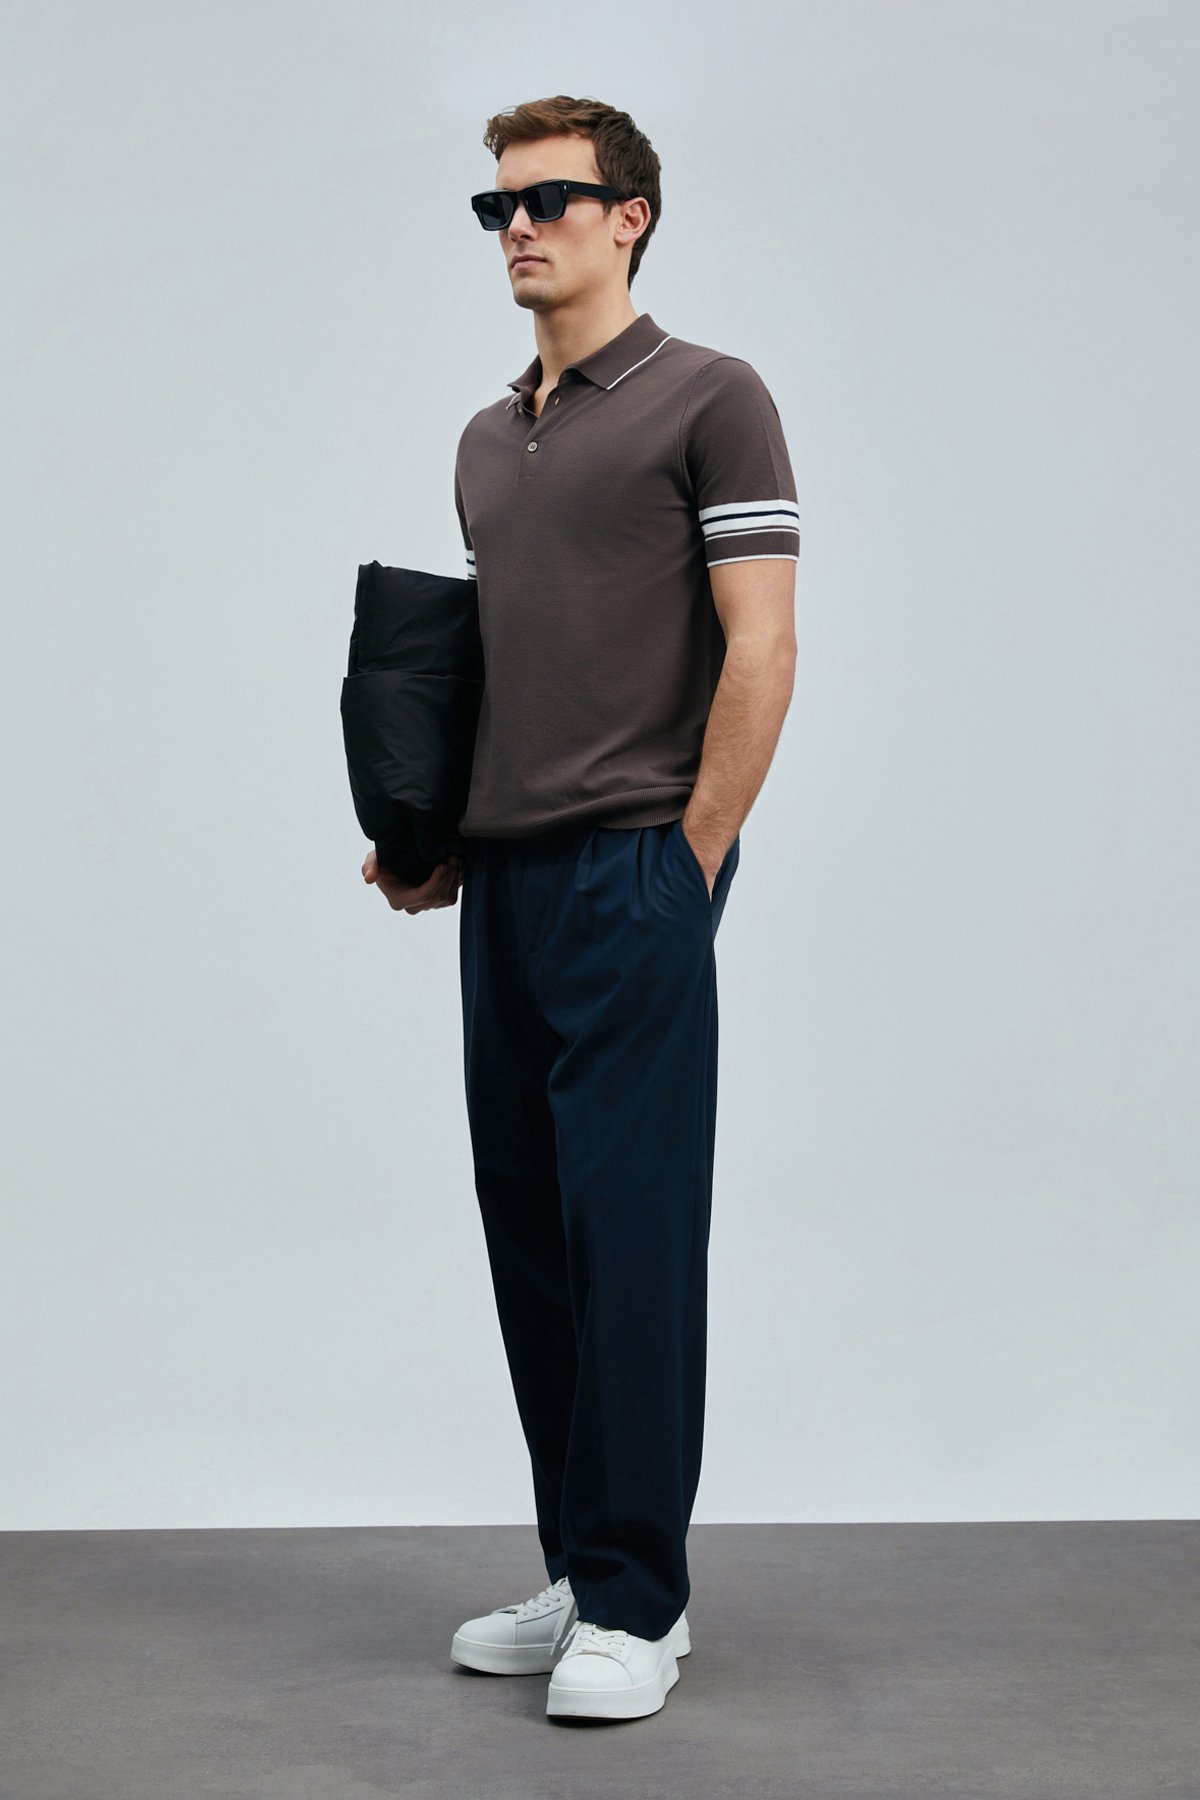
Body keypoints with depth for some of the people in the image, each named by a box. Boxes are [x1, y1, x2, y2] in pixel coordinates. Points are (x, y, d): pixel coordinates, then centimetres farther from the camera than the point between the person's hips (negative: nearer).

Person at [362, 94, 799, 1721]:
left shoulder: (710, 399, -5)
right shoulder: (487, 443, 18)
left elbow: (761, 649, -10)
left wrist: (689, 860, -13)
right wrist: (439, 840, 11)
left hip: (632, 871, -8)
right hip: (502, 883, 8)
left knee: (632, 1228, -6)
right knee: (529, 1232, 10)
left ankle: (639, 1599, 3)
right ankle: (578, 1567, 20)